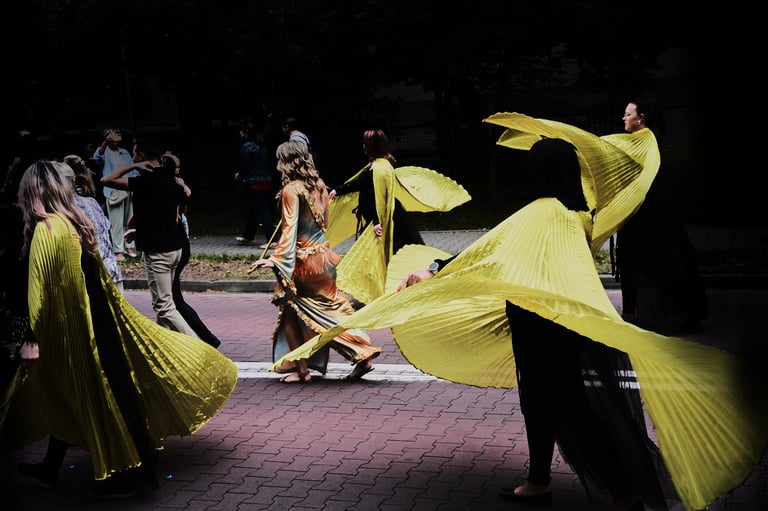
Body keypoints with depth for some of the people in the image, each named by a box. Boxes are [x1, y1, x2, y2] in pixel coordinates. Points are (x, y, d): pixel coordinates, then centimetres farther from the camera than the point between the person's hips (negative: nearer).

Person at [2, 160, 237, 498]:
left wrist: (30, 337, -12)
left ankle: (127, 473, 12)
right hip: (97, 318, 8)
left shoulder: (45, 230, -18)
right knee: (66, 396, 18)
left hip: (72, 327, -8)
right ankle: (50, 468, 31)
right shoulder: (77, 222, 7)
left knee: (99, 397, 2)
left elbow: (39, 290, -18)